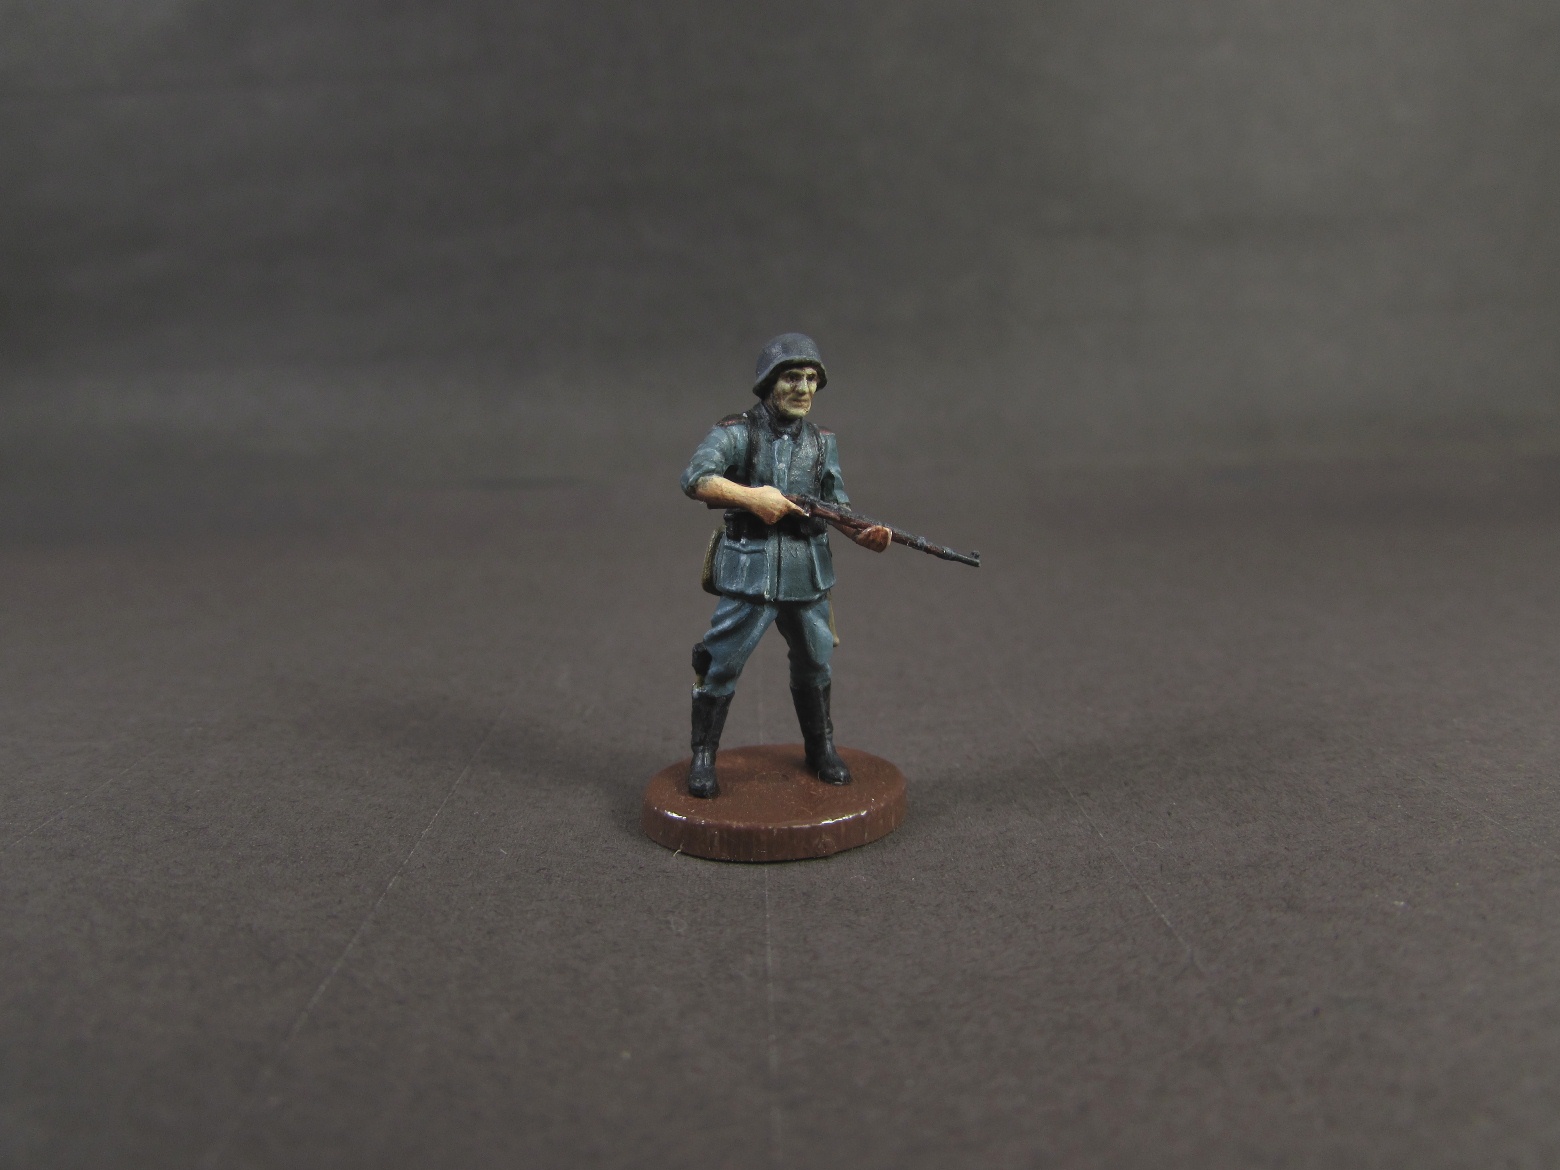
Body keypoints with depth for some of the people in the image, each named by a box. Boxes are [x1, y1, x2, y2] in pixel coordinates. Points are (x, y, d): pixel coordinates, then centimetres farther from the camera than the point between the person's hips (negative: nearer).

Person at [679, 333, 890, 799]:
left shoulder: (822, 441, 9)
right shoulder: (737, 432, -7)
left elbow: (836, 505, 5)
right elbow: (695, 478, -20)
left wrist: (864, 533, -14)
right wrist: (753, 497, -28)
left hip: (808, 574, 5)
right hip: (748, 572, -5)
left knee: (815, 664, 15)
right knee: (722, 665, -1)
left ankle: (822, 750, 33)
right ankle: (703, 758, 15)